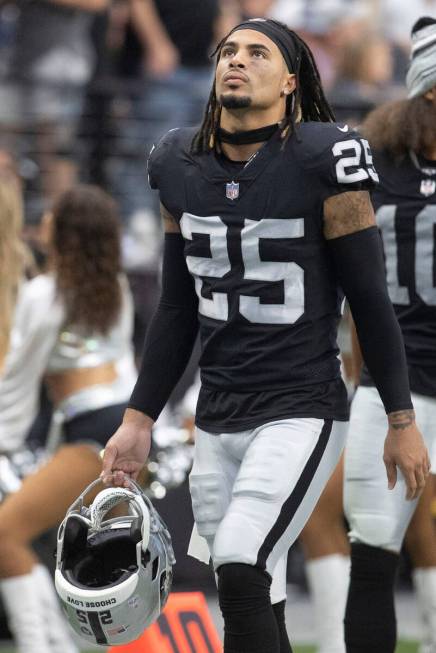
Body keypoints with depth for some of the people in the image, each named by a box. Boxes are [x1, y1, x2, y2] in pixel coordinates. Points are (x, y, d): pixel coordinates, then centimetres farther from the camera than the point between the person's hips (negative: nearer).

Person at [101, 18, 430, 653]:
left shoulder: (320, 162, -10)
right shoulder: (180, 167, 6)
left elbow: (370, 302, -5)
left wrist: (402, 422, -2)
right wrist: (138, 421, 14)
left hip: (302, 413, -6)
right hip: (217, 420, 6)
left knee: (241, 573, -22)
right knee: (254, 600, 6)